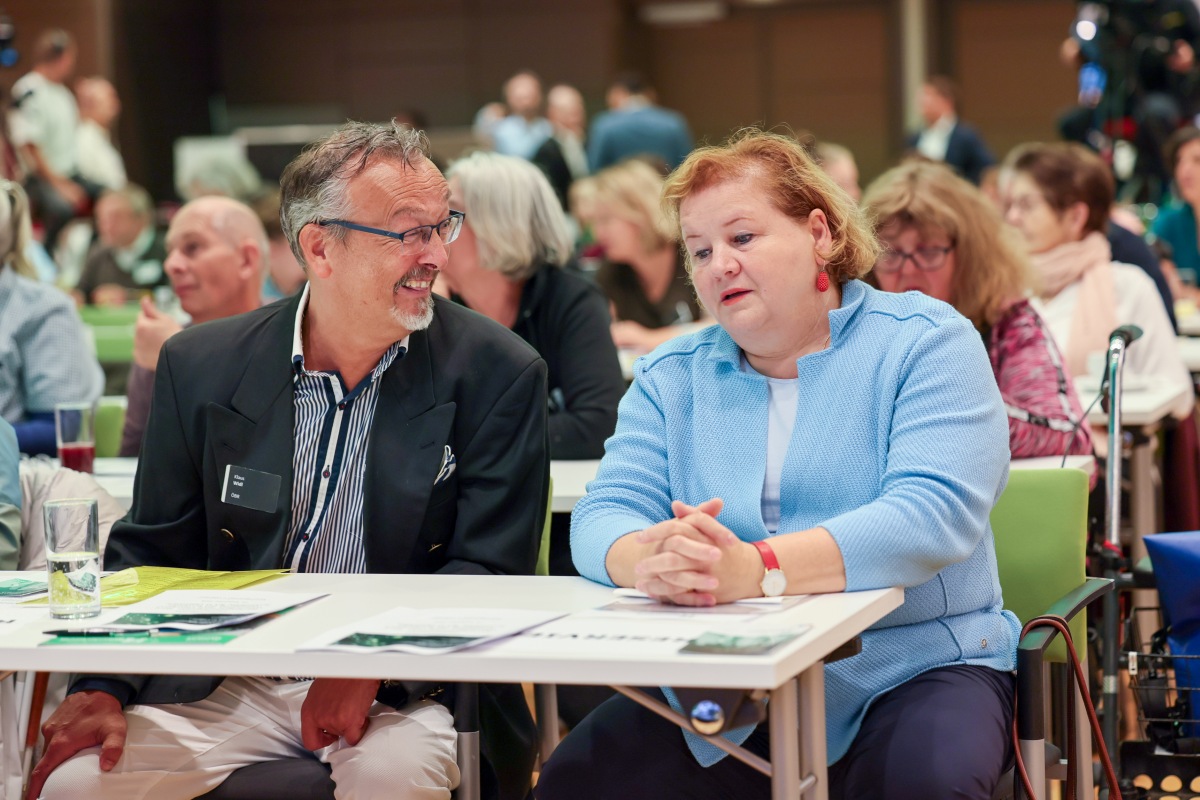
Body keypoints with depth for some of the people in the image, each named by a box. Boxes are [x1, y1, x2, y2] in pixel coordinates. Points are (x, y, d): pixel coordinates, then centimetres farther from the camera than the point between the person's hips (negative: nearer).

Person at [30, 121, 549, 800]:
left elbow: (489, 570, -7)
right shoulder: (202, 365, 3)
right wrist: (103, 688, -8)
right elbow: (149, 553, 8)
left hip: (406, 686, -2)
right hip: (229, 685, 2)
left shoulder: (499, 374, -4)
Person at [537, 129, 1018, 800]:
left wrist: (759, 568, -32)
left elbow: (932, 515, -17)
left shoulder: (924, 342, -1)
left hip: (914, 666, -4)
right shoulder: (672, 378, 14)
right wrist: (647, 558, -26)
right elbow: (603, 517, 1)